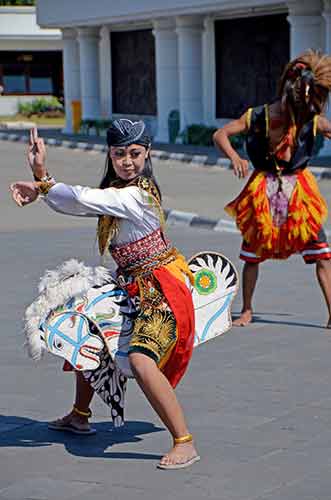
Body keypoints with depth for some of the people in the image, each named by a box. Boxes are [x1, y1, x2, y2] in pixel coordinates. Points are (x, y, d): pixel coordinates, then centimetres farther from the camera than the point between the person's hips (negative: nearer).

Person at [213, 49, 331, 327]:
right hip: (263, 191, 0)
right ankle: (247, 309, 24)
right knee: (252, 254, 8)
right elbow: (220, 134, -10)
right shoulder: (258, 117, -10)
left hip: (299, 190, 0)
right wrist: (234, 157, -27)